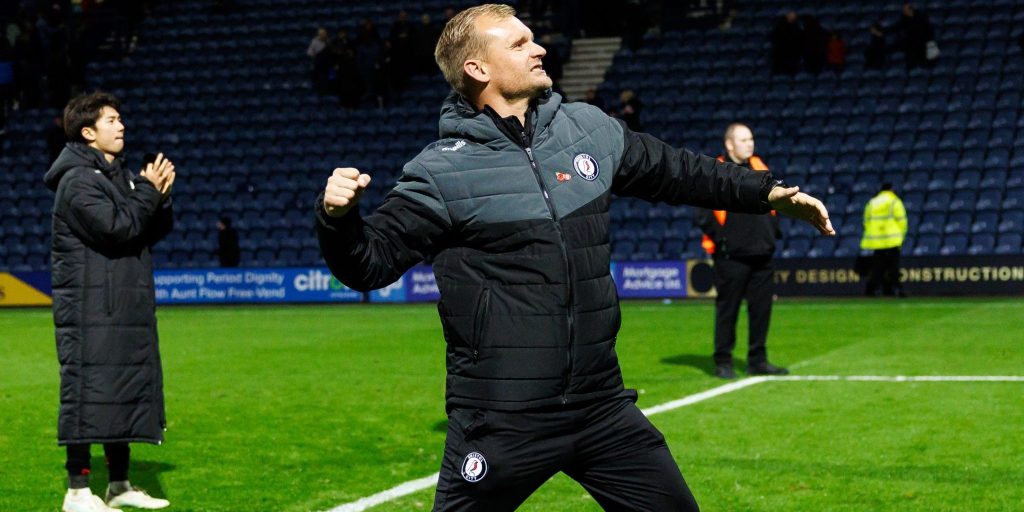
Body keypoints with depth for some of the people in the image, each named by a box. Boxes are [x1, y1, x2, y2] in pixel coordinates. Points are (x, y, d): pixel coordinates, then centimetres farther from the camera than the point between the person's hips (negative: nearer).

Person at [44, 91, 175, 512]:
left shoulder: (121, 175, 17)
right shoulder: (78, 181, -11)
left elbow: (155, 231, 16)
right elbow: (117, 228, -22)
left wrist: (160, 197, -2)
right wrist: (149, 191, -11)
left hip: (127, 311, 9)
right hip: (90, 312, -9)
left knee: (129, 390, 12)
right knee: (89, 392, -7)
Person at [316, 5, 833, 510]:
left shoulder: (590, 128, 7)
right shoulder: (442, 170, -8)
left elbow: (673, 170, 21)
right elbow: (370, 262, -9)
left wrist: (767, 192, 23)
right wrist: (339, 217, -29)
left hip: (603, 409, 5)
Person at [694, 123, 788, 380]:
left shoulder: (760, 169, 13)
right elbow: (702, 214, -9)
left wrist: (773, 231, 15)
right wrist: (720, 238, -12)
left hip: (762, 254, 6)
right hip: (731, 257, -6)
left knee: (761, 308, 8)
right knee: (727, 309, 0)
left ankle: (758, 360, 16)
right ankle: (723, 362, 8)